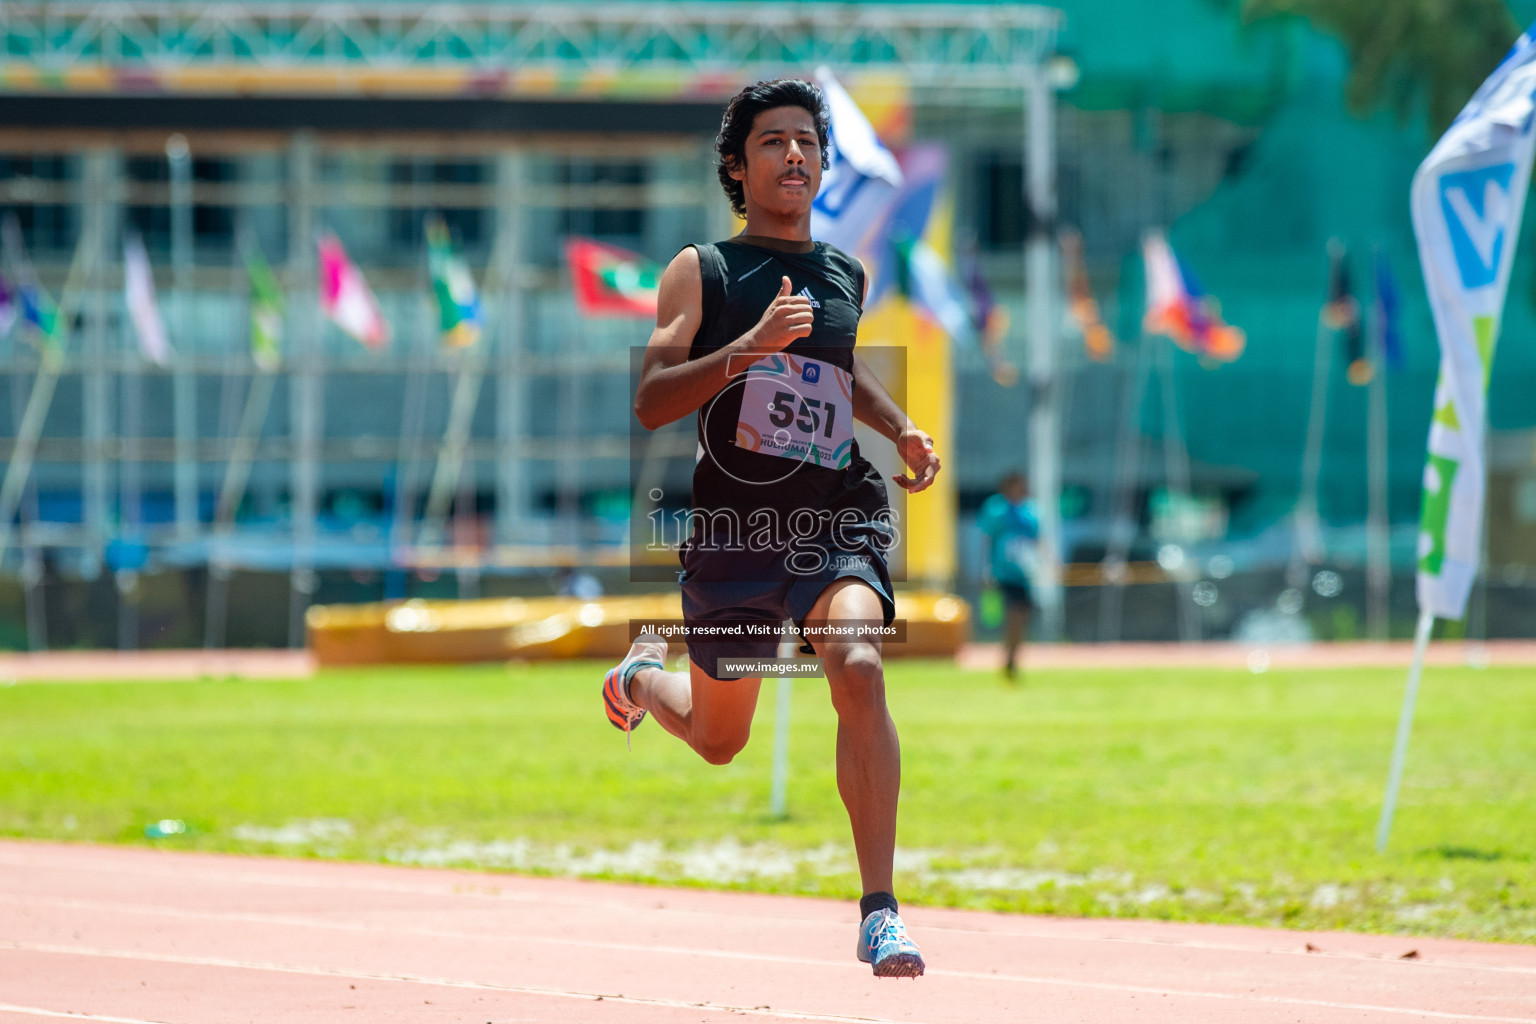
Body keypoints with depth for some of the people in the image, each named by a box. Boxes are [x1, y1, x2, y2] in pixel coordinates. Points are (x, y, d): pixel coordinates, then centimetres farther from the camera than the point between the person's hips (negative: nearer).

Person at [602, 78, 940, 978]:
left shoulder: (846, 277, 12)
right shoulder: (702, 270, 0)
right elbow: (651, 401, -11)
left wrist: (903, 429, 16)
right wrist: (750, 347, -23)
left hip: (838, 518, 1)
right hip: (732, 528, -1)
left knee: (858, 667, -28)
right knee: (718, 740, 14)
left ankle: (880, 914, -28)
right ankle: (643, 676, 53)